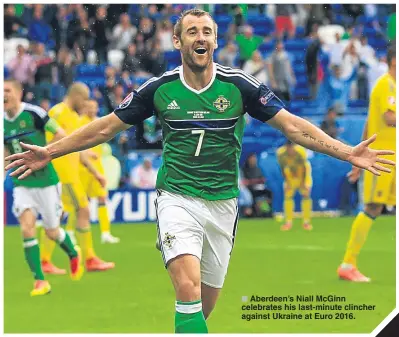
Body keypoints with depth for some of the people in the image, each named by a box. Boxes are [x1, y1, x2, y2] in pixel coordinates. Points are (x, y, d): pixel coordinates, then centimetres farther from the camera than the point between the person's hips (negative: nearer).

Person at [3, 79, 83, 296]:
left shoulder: (33, 113, -15)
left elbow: (61, 134, -11)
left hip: (45, 180, -4)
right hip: (21, 184, 4)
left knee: (52, 232, 6)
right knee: (27, 228, -14)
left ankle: (73, 255, 40)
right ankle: (40, 281, -9)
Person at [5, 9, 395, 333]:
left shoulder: (239, 85, -3)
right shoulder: (158, 88, -2)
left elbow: (292, 125, -3)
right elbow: (105, 127, 7)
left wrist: (348, 152, -12)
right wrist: (49, 152, 6)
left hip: (222, 201, 2)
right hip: (177, 198, -2)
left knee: (206, 302, 8)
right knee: (188, 288, -21)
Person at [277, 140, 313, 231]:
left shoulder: (300, 151, -33)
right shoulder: (280, 153, -27)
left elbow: (304, 168, -22)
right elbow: (283, 169, -13)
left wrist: (303, 183, -19)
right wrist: (287, 182, -15)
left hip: (303, 173, -2)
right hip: (290, 174, 2)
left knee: (306, 194, -11)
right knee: (287, 195, -7)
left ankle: (306, 222, -5)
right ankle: (288, 222, -1)